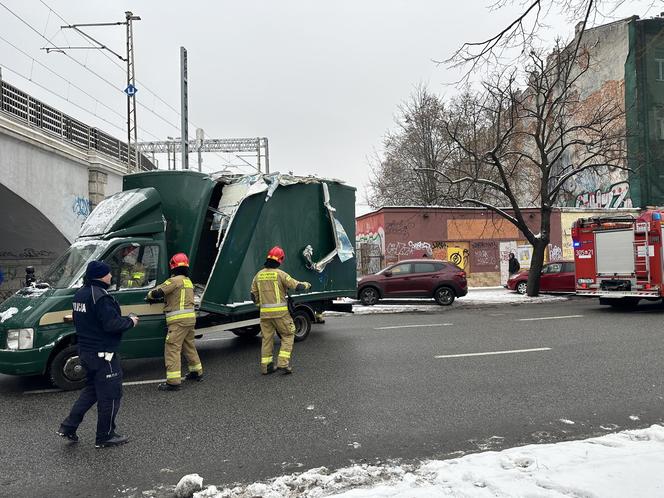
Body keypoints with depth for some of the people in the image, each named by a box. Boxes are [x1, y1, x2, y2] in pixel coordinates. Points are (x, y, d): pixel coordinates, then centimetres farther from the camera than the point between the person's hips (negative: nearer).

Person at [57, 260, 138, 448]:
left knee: (91, 389, 24)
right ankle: (105, 437, 13)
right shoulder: (100, 296, -22)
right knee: (110, 394, 3)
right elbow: (112, 324, -28)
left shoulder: (80, 293, 9)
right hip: (103, 354, -10)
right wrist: (130, 321, -9)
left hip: (86, 352, 10)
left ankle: (68, 427, 23)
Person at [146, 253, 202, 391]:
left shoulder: (175, 280, -10)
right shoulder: (188, 281, 19)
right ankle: (197, 372, 33)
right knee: (189, 346, 22)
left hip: (179, 319, -9)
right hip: (190, 317, 9)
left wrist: (150, 295, 6)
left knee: (172, 348, -8)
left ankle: (173, 381, -11)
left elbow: (158, 292, -15)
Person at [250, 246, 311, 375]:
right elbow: (297, 286, -10)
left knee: (267, 338, 13)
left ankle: (266, 366, 15)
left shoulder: (259, 275, 7)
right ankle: (283, 363, -1)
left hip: (264, 312, 5)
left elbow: (253, 296, 13)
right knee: (288, 336, 8)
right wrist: (307, 284, 10)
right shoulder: (280, 274, -9)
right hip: (280, 312, -5)